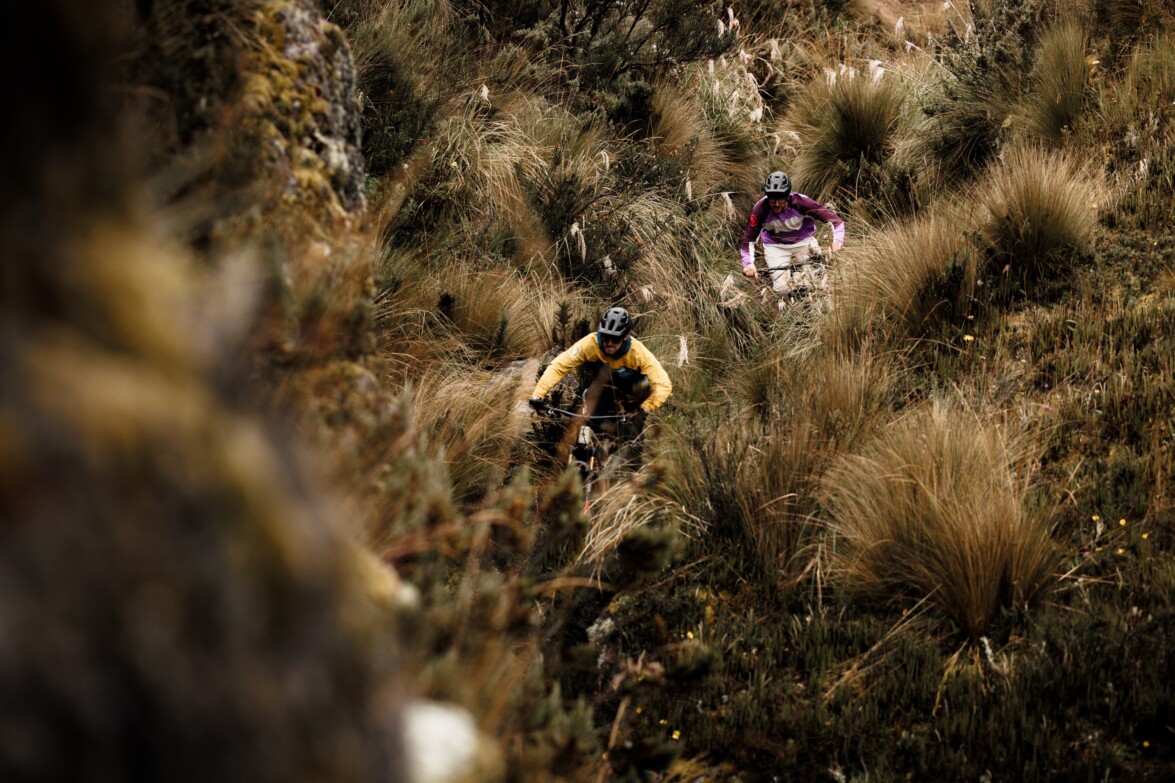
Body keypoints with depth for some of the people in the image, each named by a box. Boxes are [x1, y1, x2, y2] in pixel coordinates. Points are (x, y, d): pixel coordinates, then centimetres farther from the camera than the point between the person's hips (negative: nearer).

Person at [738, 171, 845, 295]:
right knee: (782, 289, -14)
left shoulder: (800, 202, -29)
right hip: (776, 246, 0)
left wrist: (837, 240, -41)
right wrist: (748, 264, -32)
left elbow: (834, 219, -26)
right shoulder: (760, 210, -27)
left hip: (804, 242, 0)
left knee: (819, 283, -10)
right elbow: (748, 239, -18)